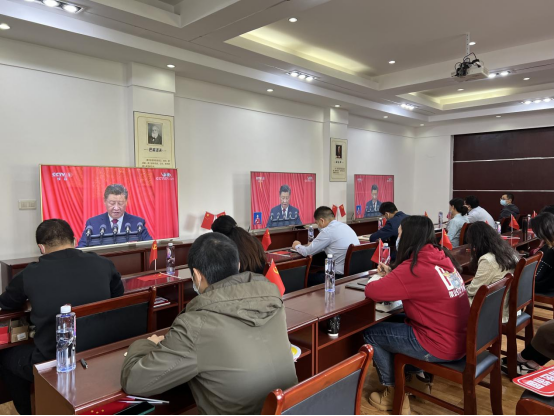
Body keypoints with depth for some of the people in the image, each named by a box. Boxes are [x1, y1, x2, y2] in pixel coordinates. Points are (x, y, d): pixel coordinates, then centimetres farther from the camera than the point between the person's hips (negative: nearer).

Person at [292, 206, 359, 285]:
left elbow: (307, 252, -7)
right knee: (319, 273, 26)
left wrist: (297, 246, 13)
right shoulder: (345, 226, 10)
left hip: (342, 276, -8)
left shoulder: (328, 231, -15)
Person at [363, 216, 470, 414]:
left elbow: (372, 291, -19)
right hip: (459, 340, 8)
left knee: (370, 333, 6)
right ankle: (416, 377, 34)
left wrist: (382, 280, 2)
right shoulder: (443, 258, 2)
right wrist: (392, 275, 8)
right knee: (398, 322, 27)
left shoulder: (415, 268, -23)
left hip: (440, 346, -8)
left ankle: (394, 393, 19)